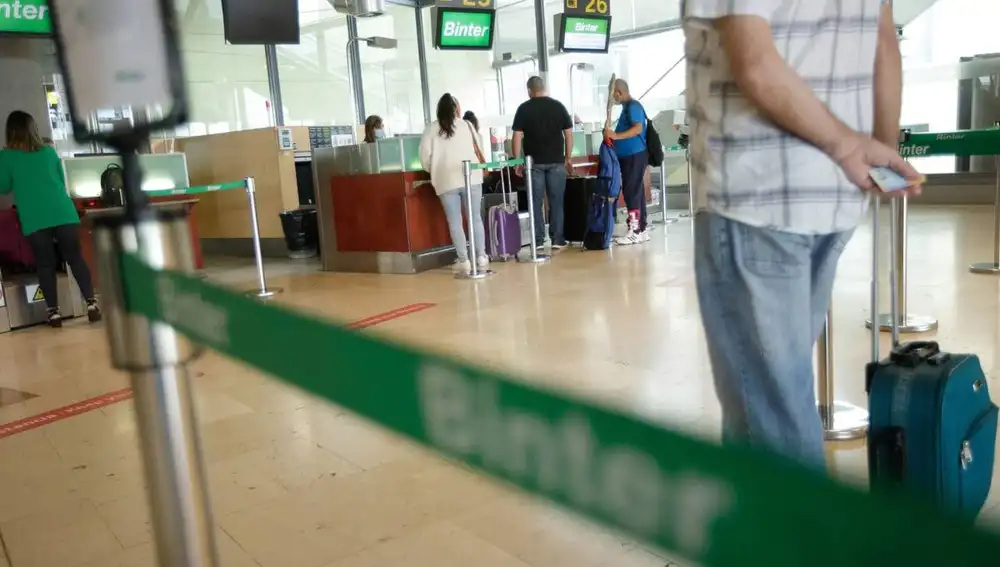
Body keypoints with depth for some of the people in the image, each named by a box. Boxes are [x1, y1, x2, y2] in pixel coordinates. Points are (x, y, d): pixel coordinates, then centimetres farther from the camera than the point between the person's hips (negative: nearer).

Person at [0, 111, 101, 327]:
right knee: (76, 258, 6)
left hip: (34, 220, -2)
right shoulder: (49, 151, 11)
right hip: (63, 213, 2)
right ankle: (91, 304, -1)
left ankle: (54, 312, 6)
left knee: (45, 265, 6)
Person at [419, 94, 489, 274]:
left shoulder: (431, 129, 3)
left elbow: (425, 155, -1)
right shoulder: (466, 125, 6)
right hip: (470, 178, 1)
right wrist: (481, 165, 28)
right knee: (475, 218, 9)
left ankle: (463, 260, 3)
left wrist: (433, 171, 16)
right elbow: (479, 149, 9)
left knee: (455, 222, 4)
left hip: (446, 181, -1)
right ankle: (481, 257, 9)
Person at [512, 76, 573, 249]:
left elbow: (517, 137, -3)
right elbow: (568, 134, 4)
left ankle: (538, 240, 4)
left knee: (536, 202, 5)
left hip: (534, 162, -1)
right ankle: (557, 239, 5)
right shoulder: (558, 106, 5)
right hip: (556, 161, 1)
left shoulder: (523, 108, 1)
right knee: (556, 201, 5)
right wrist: (567, 158, 12)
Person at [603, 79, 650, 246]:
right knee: (635, 192, 10)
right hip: (629, 156, 10)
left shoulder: (633, 106, -12)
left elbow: (638, 128, -23)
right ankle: (641, 230, 14)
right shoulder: (627, 107, 18)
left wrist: (616, 136, -27)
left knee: (631, 192, -10)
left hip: (635, 155, -10)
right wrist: (613, 135, 16)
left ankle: (634, 231, -9)